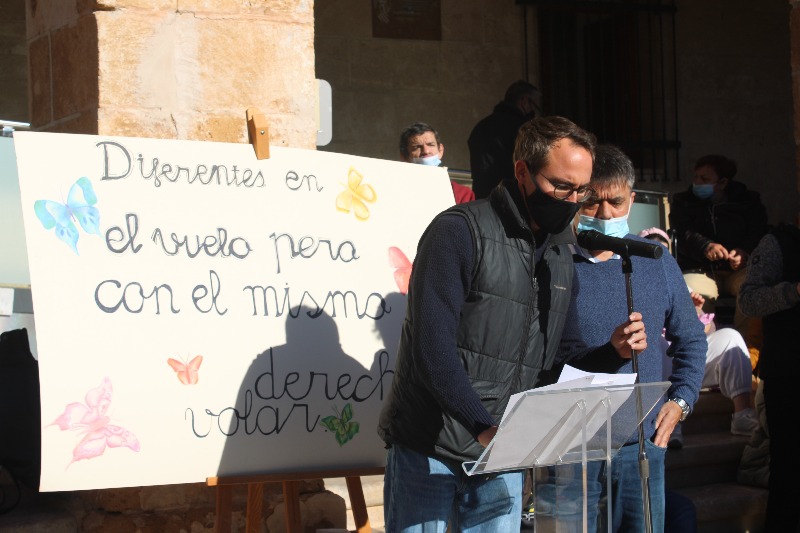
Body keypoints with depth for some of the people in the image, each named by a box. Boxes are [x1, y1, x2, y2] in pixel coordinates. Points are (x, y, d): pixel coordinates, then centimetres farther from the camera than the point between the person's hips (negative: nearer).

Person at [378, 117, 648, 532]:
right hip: (429, 451, -6)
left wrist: (612, 351, -3)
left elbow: (551, 360, 15)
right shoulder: (459, 231, -10)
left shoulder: (561, 253, 13)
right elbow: (433, 345, -20)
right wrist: (484, 426, -29)